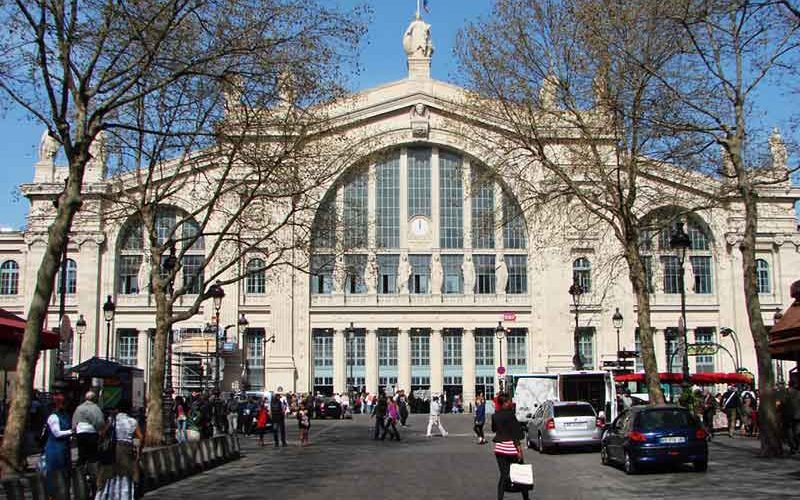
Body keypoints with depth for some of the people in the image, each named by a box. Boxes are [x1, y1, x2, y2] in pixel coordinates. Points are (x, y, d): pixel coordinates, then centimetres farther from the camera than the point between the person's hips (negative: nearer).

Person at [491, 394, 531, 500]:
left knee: (503, 475, 8)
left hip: (499, 447, 5)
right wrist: (519, 449, -16)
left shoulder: (495, 416, 4)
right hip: (511, 447, -5)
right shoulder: (510, 414, -14)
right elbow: (515, 433, -17)